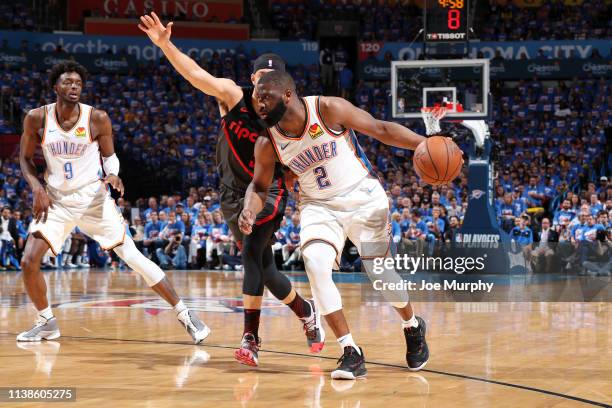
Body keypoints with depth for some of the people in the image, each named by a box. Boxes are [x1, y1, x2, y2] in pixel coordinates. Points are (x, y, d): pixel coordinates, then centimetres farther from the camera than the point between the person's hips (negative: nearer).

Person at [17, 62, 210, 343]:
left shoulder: (97, 118, -12)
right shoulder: (37, 118, -9)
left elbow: (109, 155, 3)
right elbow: (25, 158, 5)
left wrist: (112, 174, -19)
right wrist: (37, 188, -11)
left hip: (94, 199, -2)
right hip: (56, 201, 2)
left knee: (133, 257, -6)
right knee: (29, 261, -12)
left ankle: (184, 315, 1)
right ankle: (47, 323, 11)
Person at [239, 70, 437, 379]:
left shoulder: (328, 109, -20)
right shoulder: (267, 143, -10)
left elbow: (381, 129, -13)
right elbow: (259, 187, 5)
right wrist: (249, 211, -17)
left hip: (362, 197, -2)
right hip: (319, 206, 3)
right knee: (315, 264, -23)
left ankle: (413, 326, 29)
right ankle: (351, 354, -15)